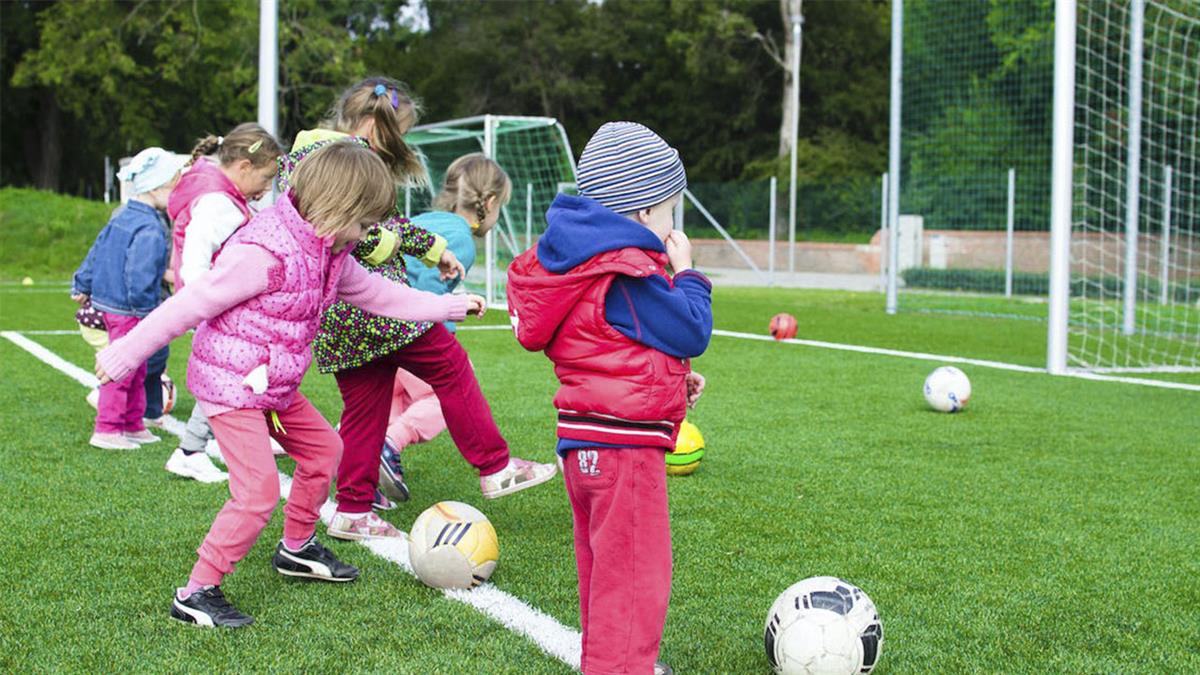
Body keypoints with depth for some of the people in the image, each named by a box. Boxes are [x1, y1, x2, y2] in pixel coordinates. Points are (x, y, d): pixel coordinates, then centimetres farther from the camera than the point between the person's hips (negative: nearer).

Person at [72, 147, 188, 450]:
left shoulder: (122, 217, 9)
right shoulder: (150, 231, -22)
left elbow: (97, 252, 17)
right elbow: (140, 277, -27)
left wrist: (82, 286, 25)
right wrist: (150, 311, -18)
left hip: (107, 302, 10)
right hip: (128, 311, -10)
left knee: (136, 371, 19)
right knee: (123, 371, -1)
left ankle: (133, 426, 28)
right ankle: (107, 430, 6)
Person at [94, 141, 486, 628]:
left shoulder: (329, 252, 4)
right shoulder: (265, 253, -26)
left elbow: (375, 293, 19)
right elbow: (190, 304, -23)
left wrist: (447, 307, 22)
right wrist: (126, 353, -17)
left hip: (274, 386, 10)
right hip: (229, 384, -10)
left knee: (323, 447, 20)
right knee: (259, 489, -14)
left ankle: (296, 548, 39)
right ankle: (196, 594, -4)